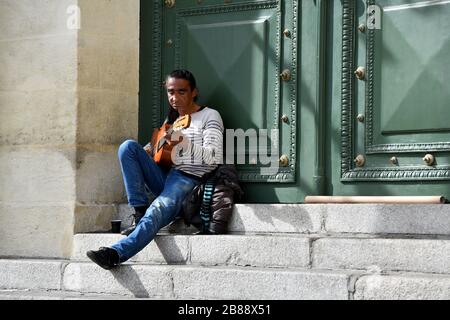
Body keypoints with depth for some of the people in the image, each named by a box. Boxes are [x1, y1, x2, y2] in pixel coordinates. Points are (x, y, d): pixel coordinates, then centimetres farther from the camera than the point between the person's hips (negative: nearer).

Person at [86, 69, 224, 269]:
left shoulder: (209, 116, -1)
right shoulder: (171, 118, 21)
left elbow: (214, 156, -16)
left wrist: (183, 143, -33)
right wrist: (147, 151, 5)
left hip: (189, 180, -7)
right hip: (164, 176, 7)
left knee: (156, 214, -34)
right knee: (128, 147, -13)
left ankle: (115, 254, -51)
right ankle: (140, 212, -19)